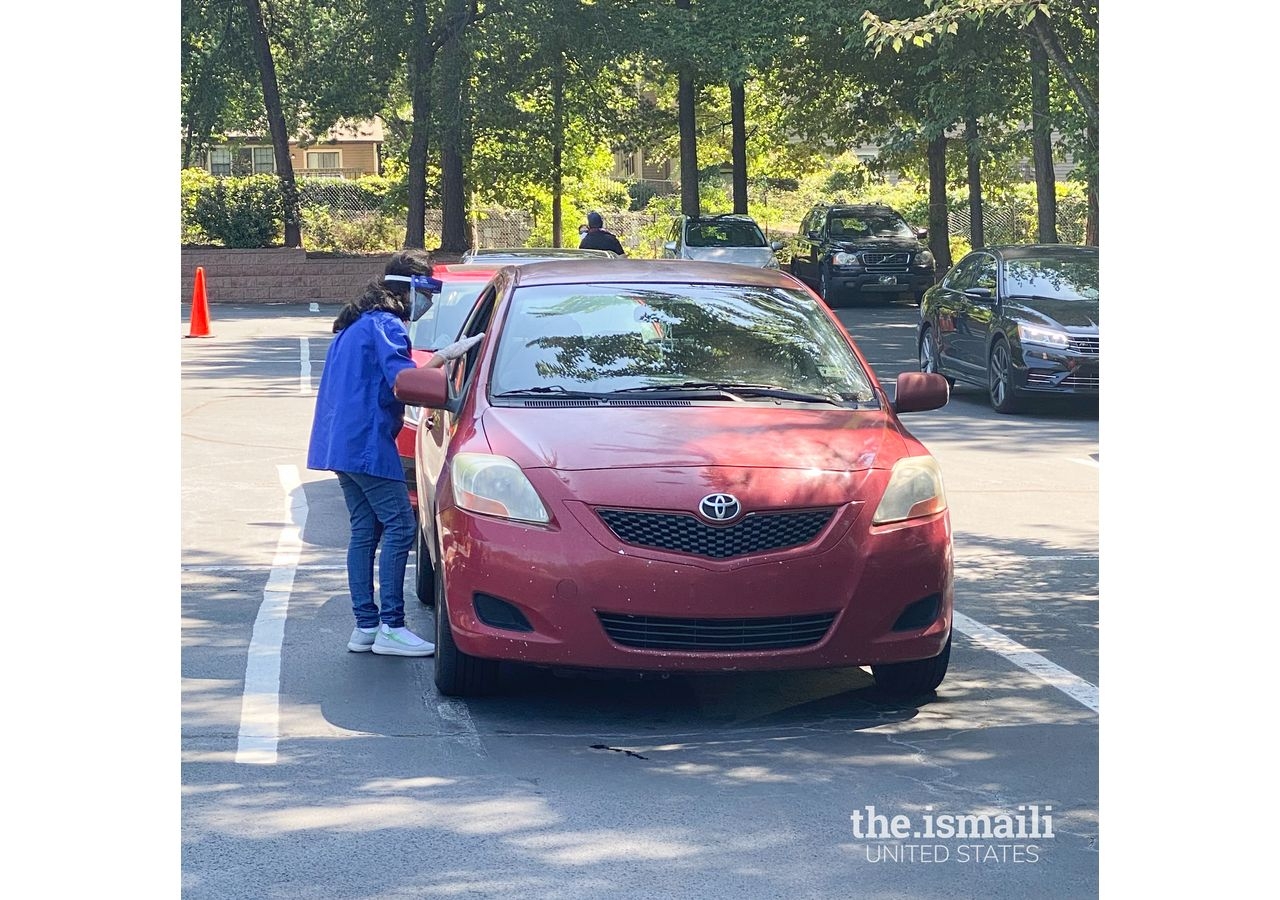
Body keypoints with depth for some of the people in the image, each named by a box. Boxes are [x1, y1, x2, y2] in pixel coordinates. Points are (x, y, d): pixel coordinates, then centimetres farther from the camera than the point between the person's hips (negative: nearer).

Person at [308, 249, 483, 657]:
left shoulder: (357, 323, 20)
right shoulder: (385, 326, -12)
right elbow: (403, 382, -20)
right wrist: (445, 357, -19)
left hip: (342, 441, 10)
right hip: (367, 443, -10)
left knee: (365, 529, 10)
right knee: (400, 525, -9)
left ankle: (365, 625, 10)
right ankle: (390, 627, -12)